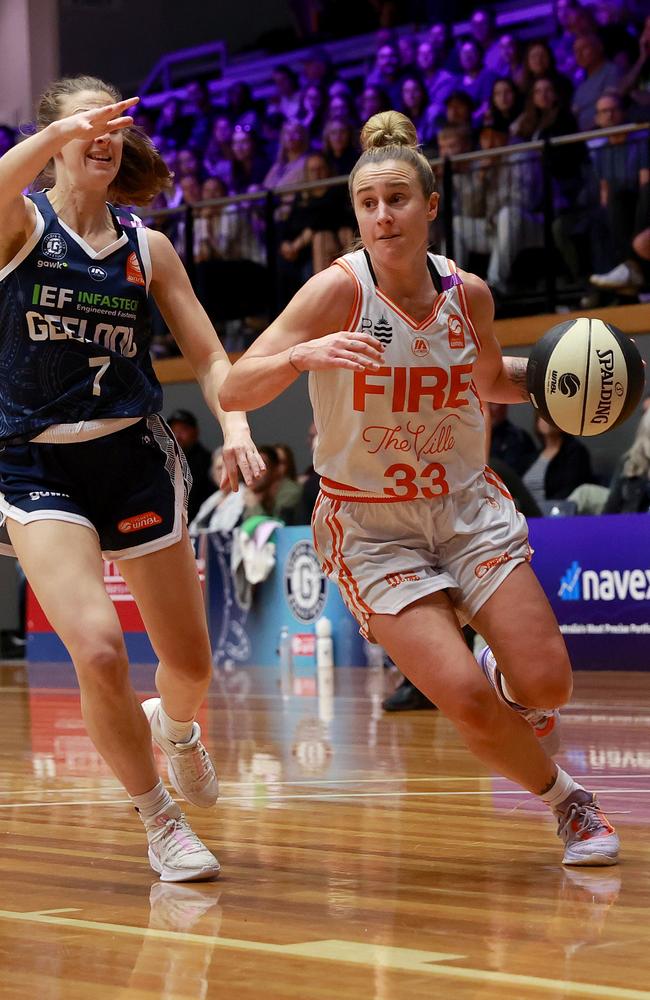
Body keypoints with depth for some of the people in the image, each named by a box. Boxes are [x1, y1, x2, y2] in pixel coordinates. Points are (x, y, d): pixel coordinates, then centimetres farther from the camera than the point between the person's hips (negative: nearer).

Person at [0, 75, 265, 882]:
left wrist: (235, 426, -11)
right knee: (98, 651, -22)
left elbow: (207, 355, 6)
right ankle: (161, 823, 1)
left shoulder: (146, 247, 7)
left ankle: (174, 726, 50)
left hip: (136, 458, 4)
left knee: (189, 664, 10)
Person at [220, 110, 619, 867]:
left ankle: (508, 681, 31)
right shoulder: (338, 291, -17)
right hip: (371, 528, -3)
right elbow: (234, 391, -22)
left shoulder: (467, 294, -3)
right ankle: (566, 802, 11)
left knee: (545, 686, -8)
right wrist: (304, 354, -40)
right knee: (466, 700, -17)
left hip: (468, 508, 4)